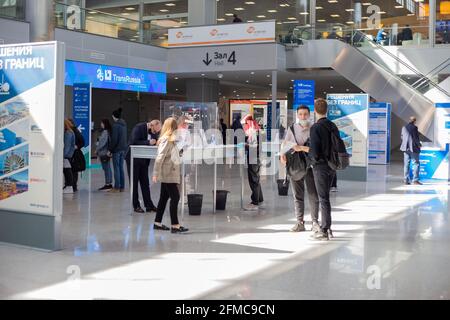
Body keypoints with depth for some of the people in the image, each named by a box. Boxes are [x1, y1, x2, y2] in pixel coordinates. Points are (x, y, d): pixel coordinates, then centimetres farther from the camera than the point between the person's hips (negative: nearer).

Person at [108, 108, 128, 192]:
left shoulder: (115, 125, -14)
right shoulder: (124, 124, 10)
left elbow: (114, 139, -16)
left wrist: (110, 149, -9)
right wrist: (125, 147, 15)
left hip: (117, 149, -8)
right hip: (123, 149, 8)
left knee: (116, 168, -2)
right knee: (121, 168, 12)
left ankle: (117, 187, 0)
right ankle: (122, 187, 14)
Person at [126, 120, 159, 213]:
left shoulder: (151, 131, 4)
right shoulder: (138, 128, -17)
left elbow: (152, 143, 8)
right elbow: (134, 142, -26)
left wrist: (155, 142, -13)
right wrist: (148, 142, -29)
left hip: (144, 160, 7)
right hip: (134, 159, -6)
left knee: (145, 182, 8)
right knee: (134, 182, 2)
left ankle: (149, 205, 11)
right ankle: (136, 206, 7)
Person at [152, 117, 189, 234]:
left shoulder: (170, 140, 15)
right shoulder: (166, 140, -14)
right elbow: (160, 157, -19)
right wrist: (156, 174, -21)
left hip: (169, 174, 10)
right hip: (168, 174, -10)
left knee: (164, 197, 13)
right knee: (175, 197, -10)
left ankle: (157, 223, 19)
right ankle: (175, 225, -9)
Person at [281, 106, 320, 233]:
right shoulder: (292, 129, 8)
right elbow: (285, 144, 5)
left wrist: (302, 148, -24)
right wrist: (283, 154, -15)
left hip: (310, 165, -2)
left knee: (313, 195, 0)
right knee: (298, 195, 6)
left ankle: (315, 222, 9)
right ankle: (300, 223, 11)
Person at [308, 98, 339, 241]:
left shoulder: (316, 127, -16)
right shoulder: (333, 126, 7)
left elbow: (314, 152, -20)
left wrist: (312, 159, -1)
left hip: (320, 166, -7)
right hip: (331, 166, 7)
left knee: (323, 198, -2)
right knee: (325, 196, 17)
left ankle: (324, 231, 3)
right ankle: (326, 228, 23)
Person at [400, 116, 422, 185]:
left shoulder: (404, 128, 9)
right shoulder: (414, 127, -11)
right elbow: (416, 137, -12)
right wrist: (419, 145, 1)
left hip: (406, 148, 6)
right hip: (413, 148, -6)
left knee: (406, 164, 9)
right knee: (416, 164, 0)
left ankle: (406, 180, 9)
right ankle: (415, 180, -4)